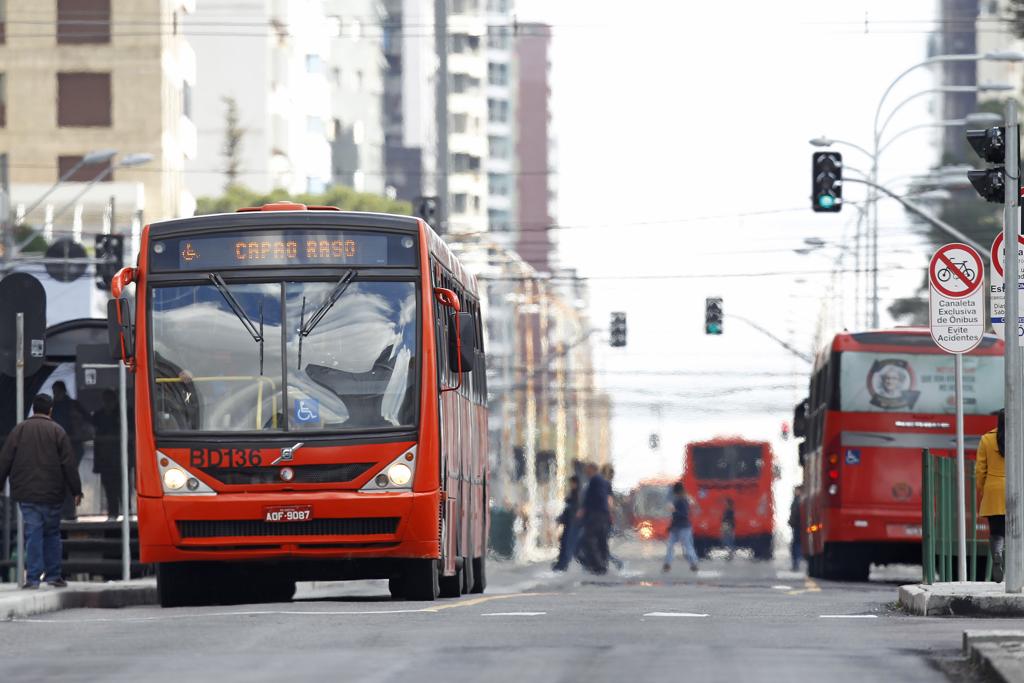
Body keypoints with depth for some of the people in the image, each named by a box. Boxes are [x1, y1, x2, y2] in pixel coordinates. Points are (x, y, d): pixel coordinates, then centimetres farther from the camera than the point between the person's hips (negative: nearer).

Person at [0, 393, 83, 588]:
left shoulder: (19, 430, 3)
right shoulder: (57, 432, -1)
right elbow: (69, 464, -3)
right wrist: (76, 490, 2)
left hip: (26, 493, 1)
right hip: (51, 493, -1)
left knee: (33, 533, -2)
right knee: (52, 533, 11)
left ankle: (33, 577, -8)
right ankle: (53, 574, 12)